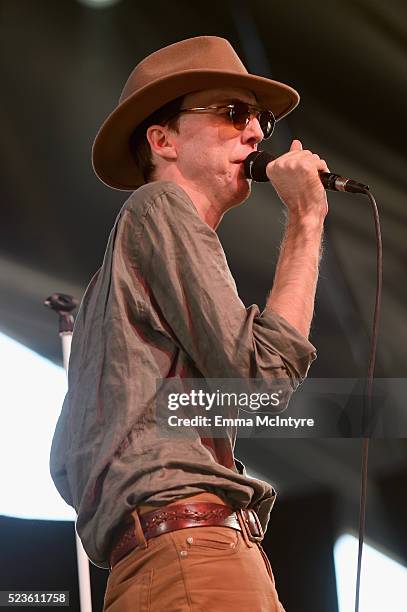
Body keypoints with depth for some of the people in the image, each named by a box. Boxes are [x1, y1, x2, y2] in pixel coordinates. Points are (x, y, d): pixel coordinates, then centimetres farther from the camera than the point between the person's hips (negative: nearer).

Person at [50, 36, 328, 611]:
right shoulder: (159, 206, 3)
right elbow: (265, 374, -8)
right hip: (189, 547, -10)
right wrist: (305, 220, 0)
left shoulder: (108, 283, 31)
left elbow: (67, 465, 27)